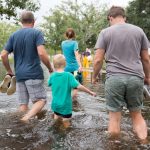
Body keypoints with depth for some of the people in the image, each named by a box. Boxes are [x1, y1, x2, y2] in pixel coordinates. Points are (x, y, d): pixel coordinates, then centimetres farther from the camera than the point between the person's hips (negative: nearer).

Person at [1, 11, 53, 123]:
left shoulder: (14, 35, 11)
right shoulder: (36, 33, -3)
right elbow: (41, 53, -16)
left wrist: (9, 71, 19)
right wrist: (50, 68, -3)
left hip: (19, 75, 5)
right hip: (34, 74, -5)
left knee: (23, 104, 10)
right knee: (41, 100, 0)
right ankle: (26, 118, -22)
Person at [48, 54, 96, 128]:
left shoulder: (52, 76, -6)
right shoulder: (68, 75, -18)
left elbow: (49, 84, 15)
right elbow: (78, 86, -24)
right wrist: (90, 92, -15)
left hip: (55, 105, 5)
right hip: (65, 106, -4)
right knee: (66, 124, 9)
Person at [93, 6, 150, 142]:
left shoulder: (105, 32, 2)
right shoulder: (139, 30, 8)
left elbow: (98, 60, -3)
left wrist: (94, 76, 12)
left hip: (114, 78, -2)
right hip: (136, 78, 2)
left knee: (115, 117, 7)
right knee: (137, 115, 15)